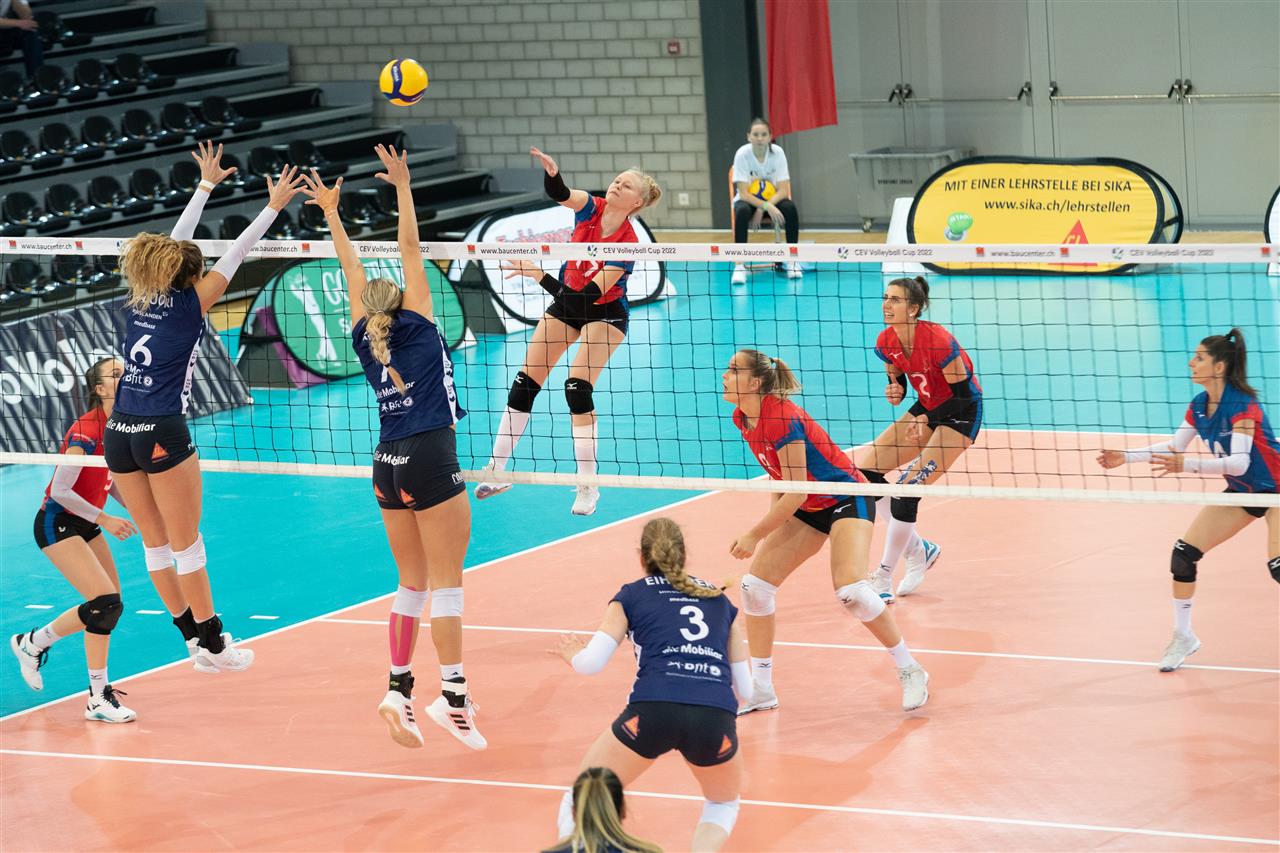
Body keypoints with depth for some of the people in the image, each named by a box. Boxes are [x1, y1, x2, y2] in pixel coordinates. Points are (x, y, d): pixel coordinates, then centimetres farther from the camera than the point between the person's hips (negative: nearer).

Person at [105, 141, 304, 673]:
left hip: (119, 433, 6)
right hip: (162, 434, -6)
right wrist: (273, 208, 4)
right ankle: (212, 646, 8)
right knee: (186, 545, 1)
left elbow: (173, 245, 22)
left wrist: (207, 185, 30)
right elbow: (233, 257, -2)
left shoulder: (141, 300, 11)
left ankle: (197, 640, 18)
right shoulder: (188, 305, -3)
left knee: (157, 545, 11)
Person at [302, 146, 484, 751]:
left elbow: (353, 273, 20)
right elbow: (409, 249, -2)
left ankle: (398, 689, 6)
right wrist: (402, 185, 2)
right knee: (447, 582, -5)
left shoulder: (366, 338, 10)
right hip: (430, 459, -6)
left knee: (412, 584, 13)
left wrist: (331, 214, 27)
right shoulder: (417, 326, -1)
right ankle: (453, 696, -9)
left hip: (388, 467, 6)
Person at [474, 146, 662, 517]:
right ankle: (498, 469, 15)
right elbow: (558, 192, -36)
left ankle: (588, 486, -10)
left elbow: (592, 294, -33)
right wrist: (552, 171, -59)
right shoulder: (591, 208, -16)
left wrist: (539, 276, -38)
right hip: (567, 301, 5)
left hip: (605, 313, -5)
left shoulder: (628, 244, -29)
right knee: (524, 384, 3)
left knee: (578, 386, -21)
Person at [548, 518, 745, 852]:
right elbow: (744, 688, 24)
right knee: (724, 804, 31)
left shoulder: (630, 595, 19)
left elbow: (591, 663, 8)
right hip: (715, 719, 1)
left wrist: (572, 655, 31)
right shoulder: (721, 600, 25)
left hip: (654, 711, -1)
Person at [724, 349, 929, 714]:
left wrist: (755, 535, -20)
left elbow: (795, 493, -25)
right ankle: (761, 690, 10)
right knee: (755, 584, 0)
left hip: (846, 500, -9)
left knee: (850, 590, -25)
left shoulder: (782, 420, -28)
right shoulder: (743, 419, -2)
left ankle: (911, 672, -7)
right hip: (807, 508, 9)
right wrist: (772, 524, 6)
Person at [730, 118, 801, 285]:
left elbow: (783, 190, -17)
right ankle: (739, 266, -34)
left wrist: (762, 209, -31)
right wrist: (766, 206, -37)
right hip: (748, 200, -2)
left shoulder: (777, 153, -15)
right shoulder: (742, 154, -20)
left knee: (790, 208, -30)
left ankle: (792, 261, -17)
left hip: (772, 199, 2)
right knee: (742, 212, -36)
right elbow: (744, 193, -22)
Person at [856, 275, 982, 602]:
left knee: (908, 487, -19)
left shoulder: (938, 340, -28)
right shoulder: (886, 342, -8)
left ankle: (883, 579, -8)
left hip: (960, 414, -8)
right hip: (926, 409, 8)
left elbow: (963, 395, -21)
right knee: (865, 468, -4)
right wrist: (894, 391, -14)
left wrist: (926, 419, -29)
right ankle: (918, 550, 10)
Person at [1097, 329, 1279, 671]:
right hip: (1240, 492, 8)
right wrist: (1126, 457, 3)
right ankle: (1183, 636, 17)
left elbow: (1240, 461, -37)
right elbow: (1174, 447, 11)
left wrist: (1188, 465, -47)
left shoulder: (1242, 404, -26)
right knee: (1183, 554, 0)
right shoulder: (1199, 406, -3)